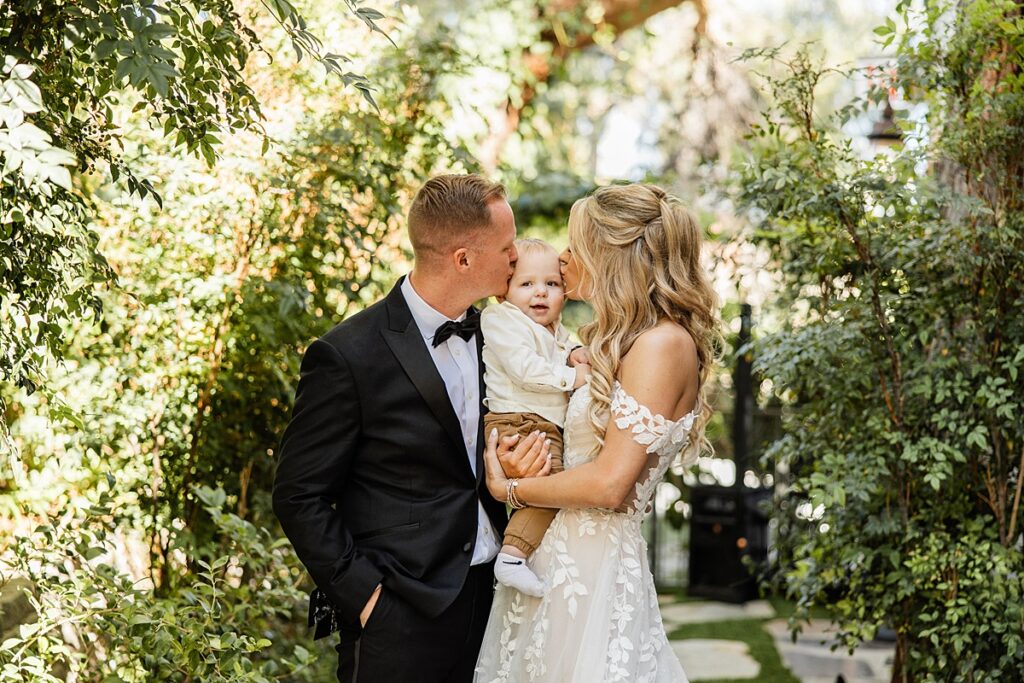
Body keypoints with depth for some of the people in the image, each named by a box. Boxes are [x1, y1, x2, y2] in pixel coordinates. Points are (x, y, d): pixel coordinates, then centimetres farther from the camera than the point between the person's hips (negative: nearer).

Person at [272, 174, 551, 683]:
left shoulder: (490, 334, 6)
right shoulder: (348, 355, -14)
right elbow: (299, 496, -10)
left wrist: (523, 456, -4)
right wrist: (364, 592, -14)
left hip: (488, 596, 6)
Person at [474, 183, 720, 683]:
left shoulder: (664, 343, -15)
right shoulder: (620, 341, 14)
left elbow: (609, 483, -20)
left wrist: (509, 489, -8)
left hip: (595, 570, -9)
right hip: (551, 559, 9)